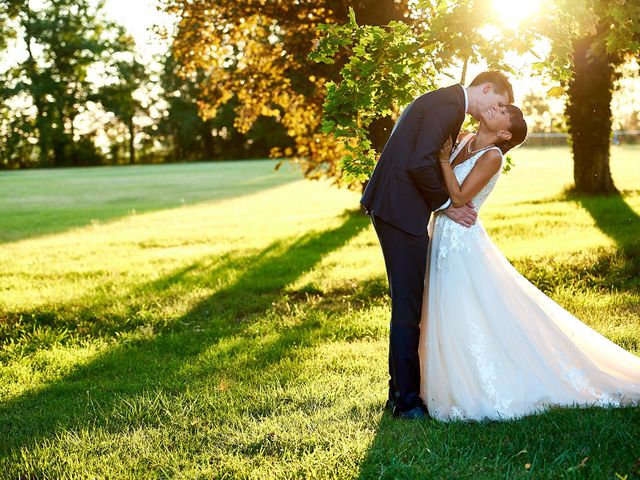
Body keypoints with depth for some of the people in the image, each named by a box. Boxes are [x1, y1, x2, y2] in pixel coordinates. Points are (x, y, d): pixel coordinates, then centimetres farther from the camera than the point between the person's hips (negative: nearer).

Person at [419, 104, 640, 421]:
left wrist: (444, 158, -17)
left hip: (462, 243, -8)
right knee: (452, 323, 15)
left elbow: (459, 196, -20)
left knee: (471, 322, -3)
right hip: (444, 240, 8)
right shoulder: (465, 140, 7)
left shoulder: (492, 156, -15)